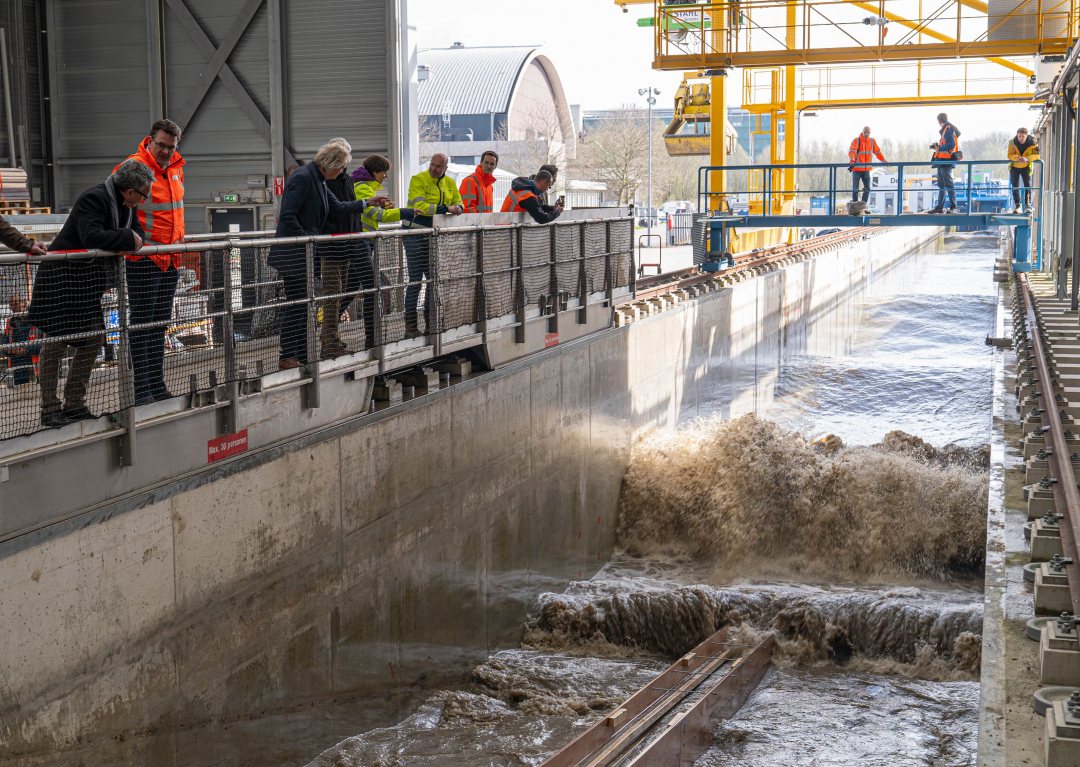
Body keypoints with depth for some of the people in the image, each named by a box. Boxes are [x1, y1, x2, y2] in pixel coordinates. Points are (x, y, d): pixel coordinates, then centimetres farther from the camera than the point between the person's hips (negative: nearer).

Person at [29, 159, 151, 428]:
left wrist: (130, 244, -11)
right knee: (56, 342, -3)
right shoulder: (94, 198, -22)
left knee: (93, 339, 8)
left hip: (88, 281, 9)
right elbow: (92, 236, -33)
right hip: (61, 277, -9)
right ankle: (50, 408, 4)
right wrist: (127, 239, -23)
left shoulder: (125, 204, 5)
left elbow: (136, 231, 11)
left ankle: (74, 403, 18)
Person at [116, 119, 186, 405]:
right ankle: (142, 389, 0)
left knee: (160, 324, 13)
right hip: (143, 259, -8)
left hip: (171, 259, 8)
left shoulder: (176, 167, 12)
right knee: (142, 323, -3)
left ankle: (158, 385, 21)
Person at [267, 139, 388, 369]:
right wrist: (307, 239, -17)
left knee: (305, 305, 12)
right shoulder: (302, 177, -17)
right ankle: (286, 358, -3)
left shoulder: (317, 180, 14)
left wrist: (367, 203, 22)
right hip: (293, 254, -10)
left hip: (306, 255, 10)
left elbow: (338, 208, 23)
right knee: (295, 304, -7)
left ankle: (303, 356, 18)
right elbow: (288, 216, -22)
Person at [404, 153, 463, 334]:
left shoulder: (450, 183, 8)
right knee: (415, 280, -5)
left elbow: (458, 202, 14)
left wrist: (458, 208, -11)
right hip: (416, 236, -6)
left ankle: (430, 322, 22)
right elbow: (420, 206, -22)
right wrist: (446, 209, -27)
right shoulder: (418, 179, -11)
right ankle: (411, 324, 0)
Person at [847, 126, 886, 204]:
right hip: (856, 168, -4)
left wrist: (884, 160, 4)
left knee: (867, 188, 0)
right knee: (855, 188, -1)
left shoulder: (872, 141, 7)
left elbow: (877, 152, 14)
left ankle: (863, 204, 9)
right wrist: (852, 160, -39)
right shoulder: (856, 140, -8)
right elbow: (852, 151, -21)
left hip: (866, 169, 4)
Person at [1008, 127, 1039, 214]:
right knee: (1015, 186, 1)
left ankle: (1028, 205, -10)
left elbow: (1036, 155, -23)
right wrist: (1017, 158, -43)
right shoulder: (1012, 142, -17)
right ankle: (1017, 206, 8)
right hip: (1014, 167, 1)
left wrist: (1027, 158, -42)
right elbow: (1010, 155, -21)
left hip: (1026, 167, -1)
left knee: (1028, 185, -10)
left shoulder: (1032, 143, -18)